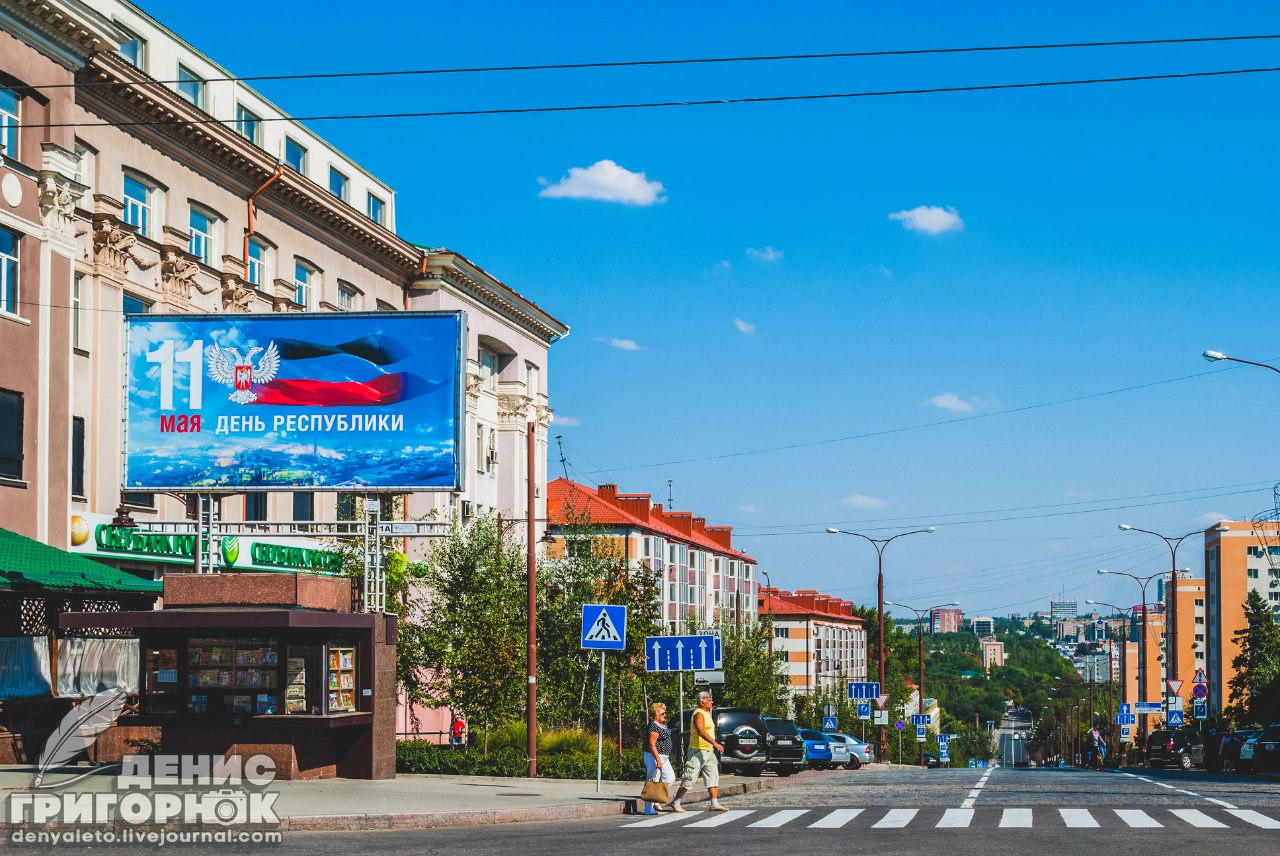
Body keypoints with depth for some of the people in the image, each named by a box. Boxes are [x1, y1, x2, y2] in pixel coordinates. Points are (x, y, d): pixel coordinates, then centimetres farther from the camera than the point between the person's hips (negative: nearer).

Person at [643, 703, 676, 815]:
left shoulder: (663, 725, 14)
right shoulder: (654, 727, -18)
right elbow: (652, 745, -22)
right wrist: (658, 761, -24)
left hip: (663, 757, 10)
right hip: (654, 756, -10)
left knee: (670, 779, 12)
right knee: (653, 782, -7)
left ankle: (655, 800, 17)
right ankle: (649, 809, -4)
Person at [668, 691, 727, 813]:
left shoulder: (706, 713, 16)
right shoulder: (699, 714, -15)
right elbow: (700, 731, -30)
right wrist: (715, 743, -38)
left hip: (708, 752, 10)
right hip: (698, 751, -10)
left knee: (713, 777, 4)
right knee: (690, 778, -5)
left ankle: (714, 804, 4)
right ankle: (675, 802, 3)